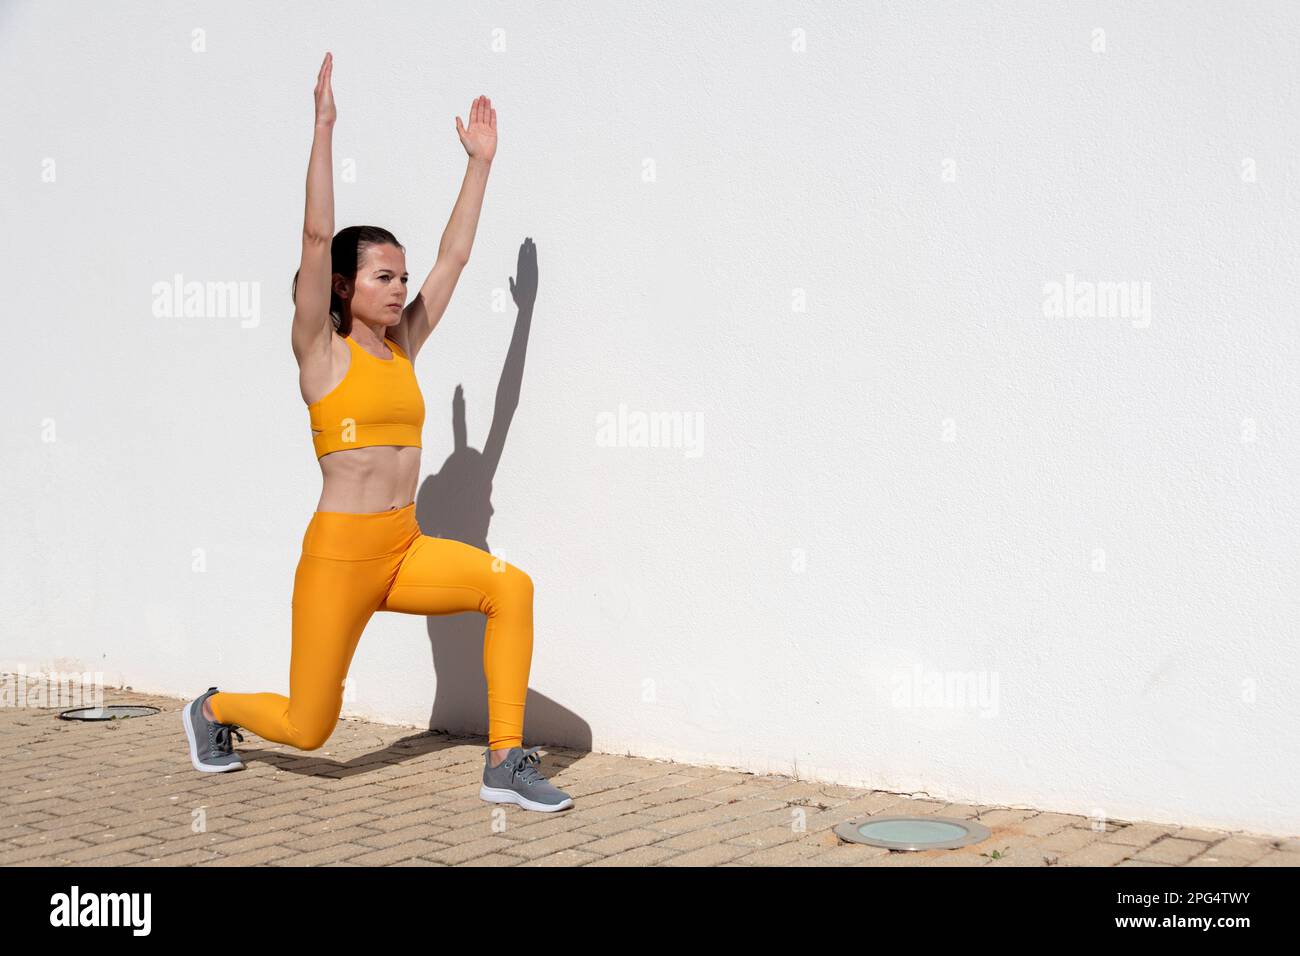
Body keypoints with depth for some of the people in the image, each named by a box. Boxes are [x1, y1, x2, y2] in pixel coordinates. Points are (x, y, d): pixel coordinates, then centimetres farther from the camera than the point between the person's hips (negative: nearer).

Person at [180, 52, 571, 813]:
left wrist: (481, 161, 11)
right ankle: (215, 710, 38)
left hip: (406, 552, 5)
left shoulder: (402, 347, 9)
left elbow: (455, 256, 11)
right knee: (306, 728, 4)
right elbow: (317, 236, -16)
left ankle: (507, 762, -14)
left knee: (510, 586, -21)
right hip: (339, 552, -5)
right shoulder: (322, 350, -5)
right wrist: (324, 126, -21)